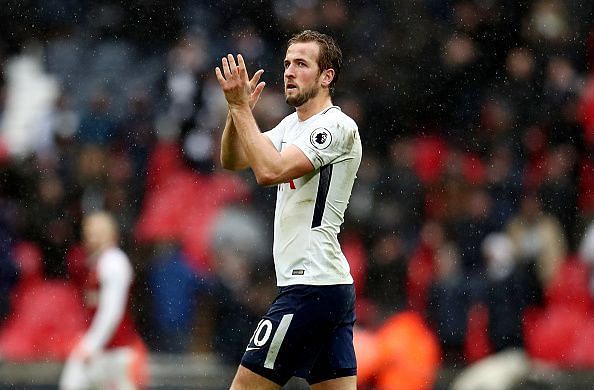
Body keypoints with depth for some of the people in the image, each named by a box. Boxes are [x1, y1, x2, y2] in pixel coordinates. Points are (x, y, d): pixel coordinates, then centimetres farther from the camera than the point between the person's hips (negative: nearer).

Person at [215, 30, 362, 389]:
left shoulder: (337, 126, -12)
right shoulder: (293, 124, 17)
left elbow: (270, 170, -23)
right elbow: (232, 160, 16)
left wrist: (241, 107, -18)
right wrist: (237, 110, -1)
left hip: (310, 288, -10)